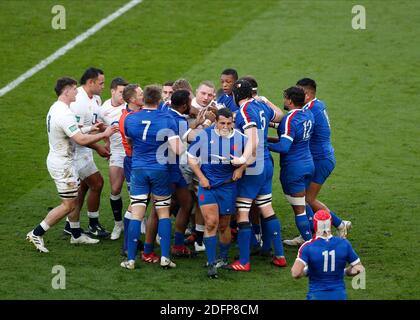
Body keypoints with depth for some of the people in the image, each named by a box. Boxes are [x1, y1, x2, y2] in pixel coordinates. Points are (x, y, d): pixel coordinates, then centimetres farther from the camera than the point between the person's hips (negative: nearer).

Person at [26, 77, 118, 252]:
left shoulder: (55, 109, 8)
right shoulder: (64, 114, -25)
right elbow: (81, 140, -29)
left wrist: (90, 128, 14)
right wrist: (104, 134, -20)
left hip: (59, 159, 10)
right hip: (62, 164, -10)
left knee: (75, 198, 18)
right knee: (68, 205, -3)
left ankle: (76, 235, 27)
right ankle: (36, 234, 1)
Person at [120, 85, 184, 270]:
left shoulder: (130, 119, -2)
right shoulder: (167, 119, -9)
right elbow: (178, 150, -13)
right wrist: (183, 142, 8)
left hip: (138, 169, 1)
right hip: (160, 170, -1)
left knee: (136, 215, 2)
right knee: (163, 213, 11)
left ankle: (131, 259, 1)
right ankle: (165, 257, 6)